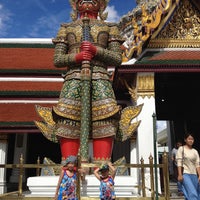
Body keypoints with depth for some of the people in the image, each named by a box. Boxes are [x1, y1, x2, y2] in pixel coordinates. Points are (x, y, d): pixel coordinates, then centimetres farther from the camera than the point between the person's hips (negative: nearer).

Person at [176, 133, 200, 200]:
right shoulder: (181, 149, -1)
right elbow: (179, 162, -6)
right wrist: (180, 175, -13)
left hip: (194, 174, 5)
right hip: (185, 174, -5)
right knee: (192, 194, -16)